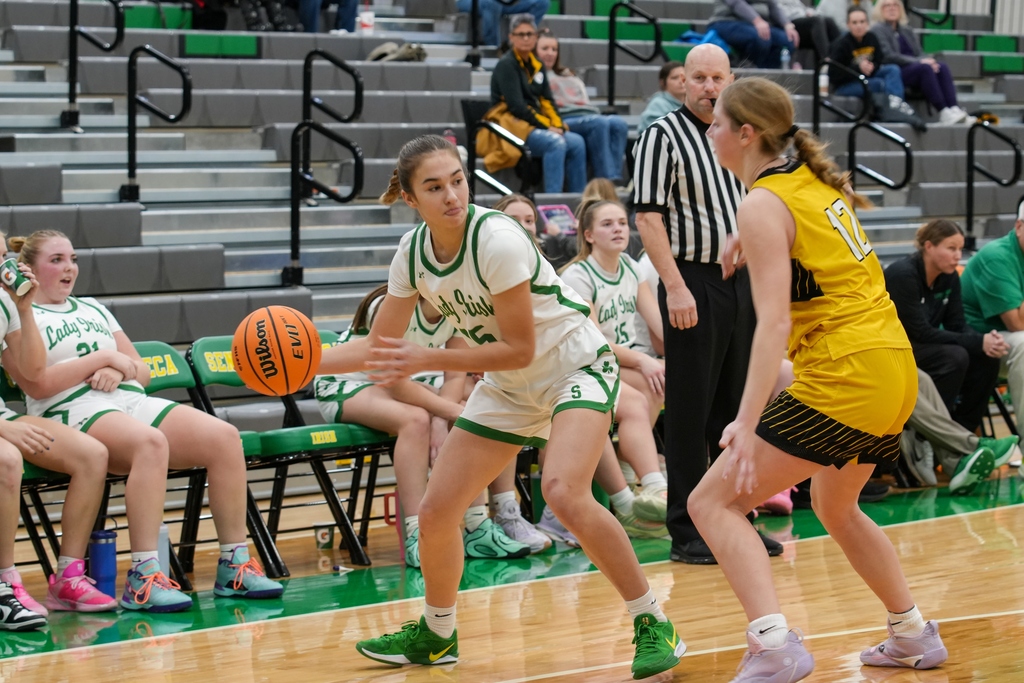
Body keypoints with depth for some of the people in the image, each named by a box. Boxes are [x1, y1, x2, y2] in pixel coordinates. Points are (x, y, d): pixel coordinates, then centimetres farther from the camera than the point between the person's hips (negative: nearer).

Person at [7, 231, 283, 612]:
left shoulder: (93, 309, 28)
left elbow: (142, 372, 24)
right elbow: (36, 384, -10)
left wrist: (120, 371, 0)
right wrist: (103, 358, -6)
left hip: (132, 401, 7)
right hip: (73, 413, -7)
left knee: (224, 437, -18)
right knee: (150, 442, -40)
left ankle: (234, 566, -16)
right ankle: (143, 579, -44)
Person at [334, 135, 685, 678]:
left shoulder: (497, 239, -28)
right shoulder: (413, 252, -8)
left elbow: (519, 349, -24)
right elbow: (379, 346, 1)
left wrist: (428, 360, -28)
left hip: (575, 366, -7)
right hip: (507, 387, 7)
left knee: (563, 493, -30)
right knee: (436, 512, 2)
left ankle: (653, 626, -17)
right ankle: (436, 634, 28)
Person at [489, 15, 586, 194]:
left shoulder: (537, 66, 16)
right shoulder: (506, 65, -8)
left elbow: (547, 99, 13)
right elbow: (516, 106, -16)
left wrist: (557, 124, -5)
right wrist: (546, 126, -15)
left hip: (535, 127, 8)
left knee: (577, 142, -11)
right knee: (555, 143, -30)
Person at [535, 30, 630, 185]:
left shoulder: (569, 76, 38)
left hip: (587, 117, 7)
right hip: (563, 121, -7)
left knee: (619, 123, -26)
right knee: (599, 123, -36)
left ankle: (616, 180, -41)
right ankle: (606, 182, -45)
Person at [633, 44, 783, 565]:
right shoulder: (663, 136, -5)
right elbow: (648, 217, -11)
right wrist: (675, 287, -18)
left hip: (742, 282, 6)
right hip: (692, 282, -6)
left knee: (737, 406, 10)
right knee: (689, 410, -3)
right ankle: (687, 531, 1)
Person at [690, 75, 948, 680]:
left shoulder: (764, 204, -11)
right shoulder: (817, 181, 15)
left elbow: (775, 321, -20)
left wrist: (748, 422, -26)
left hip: (844, 375, -9)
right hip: (896, 366, 9)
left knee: (714, 501, -8)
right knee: (837, 507, 31)